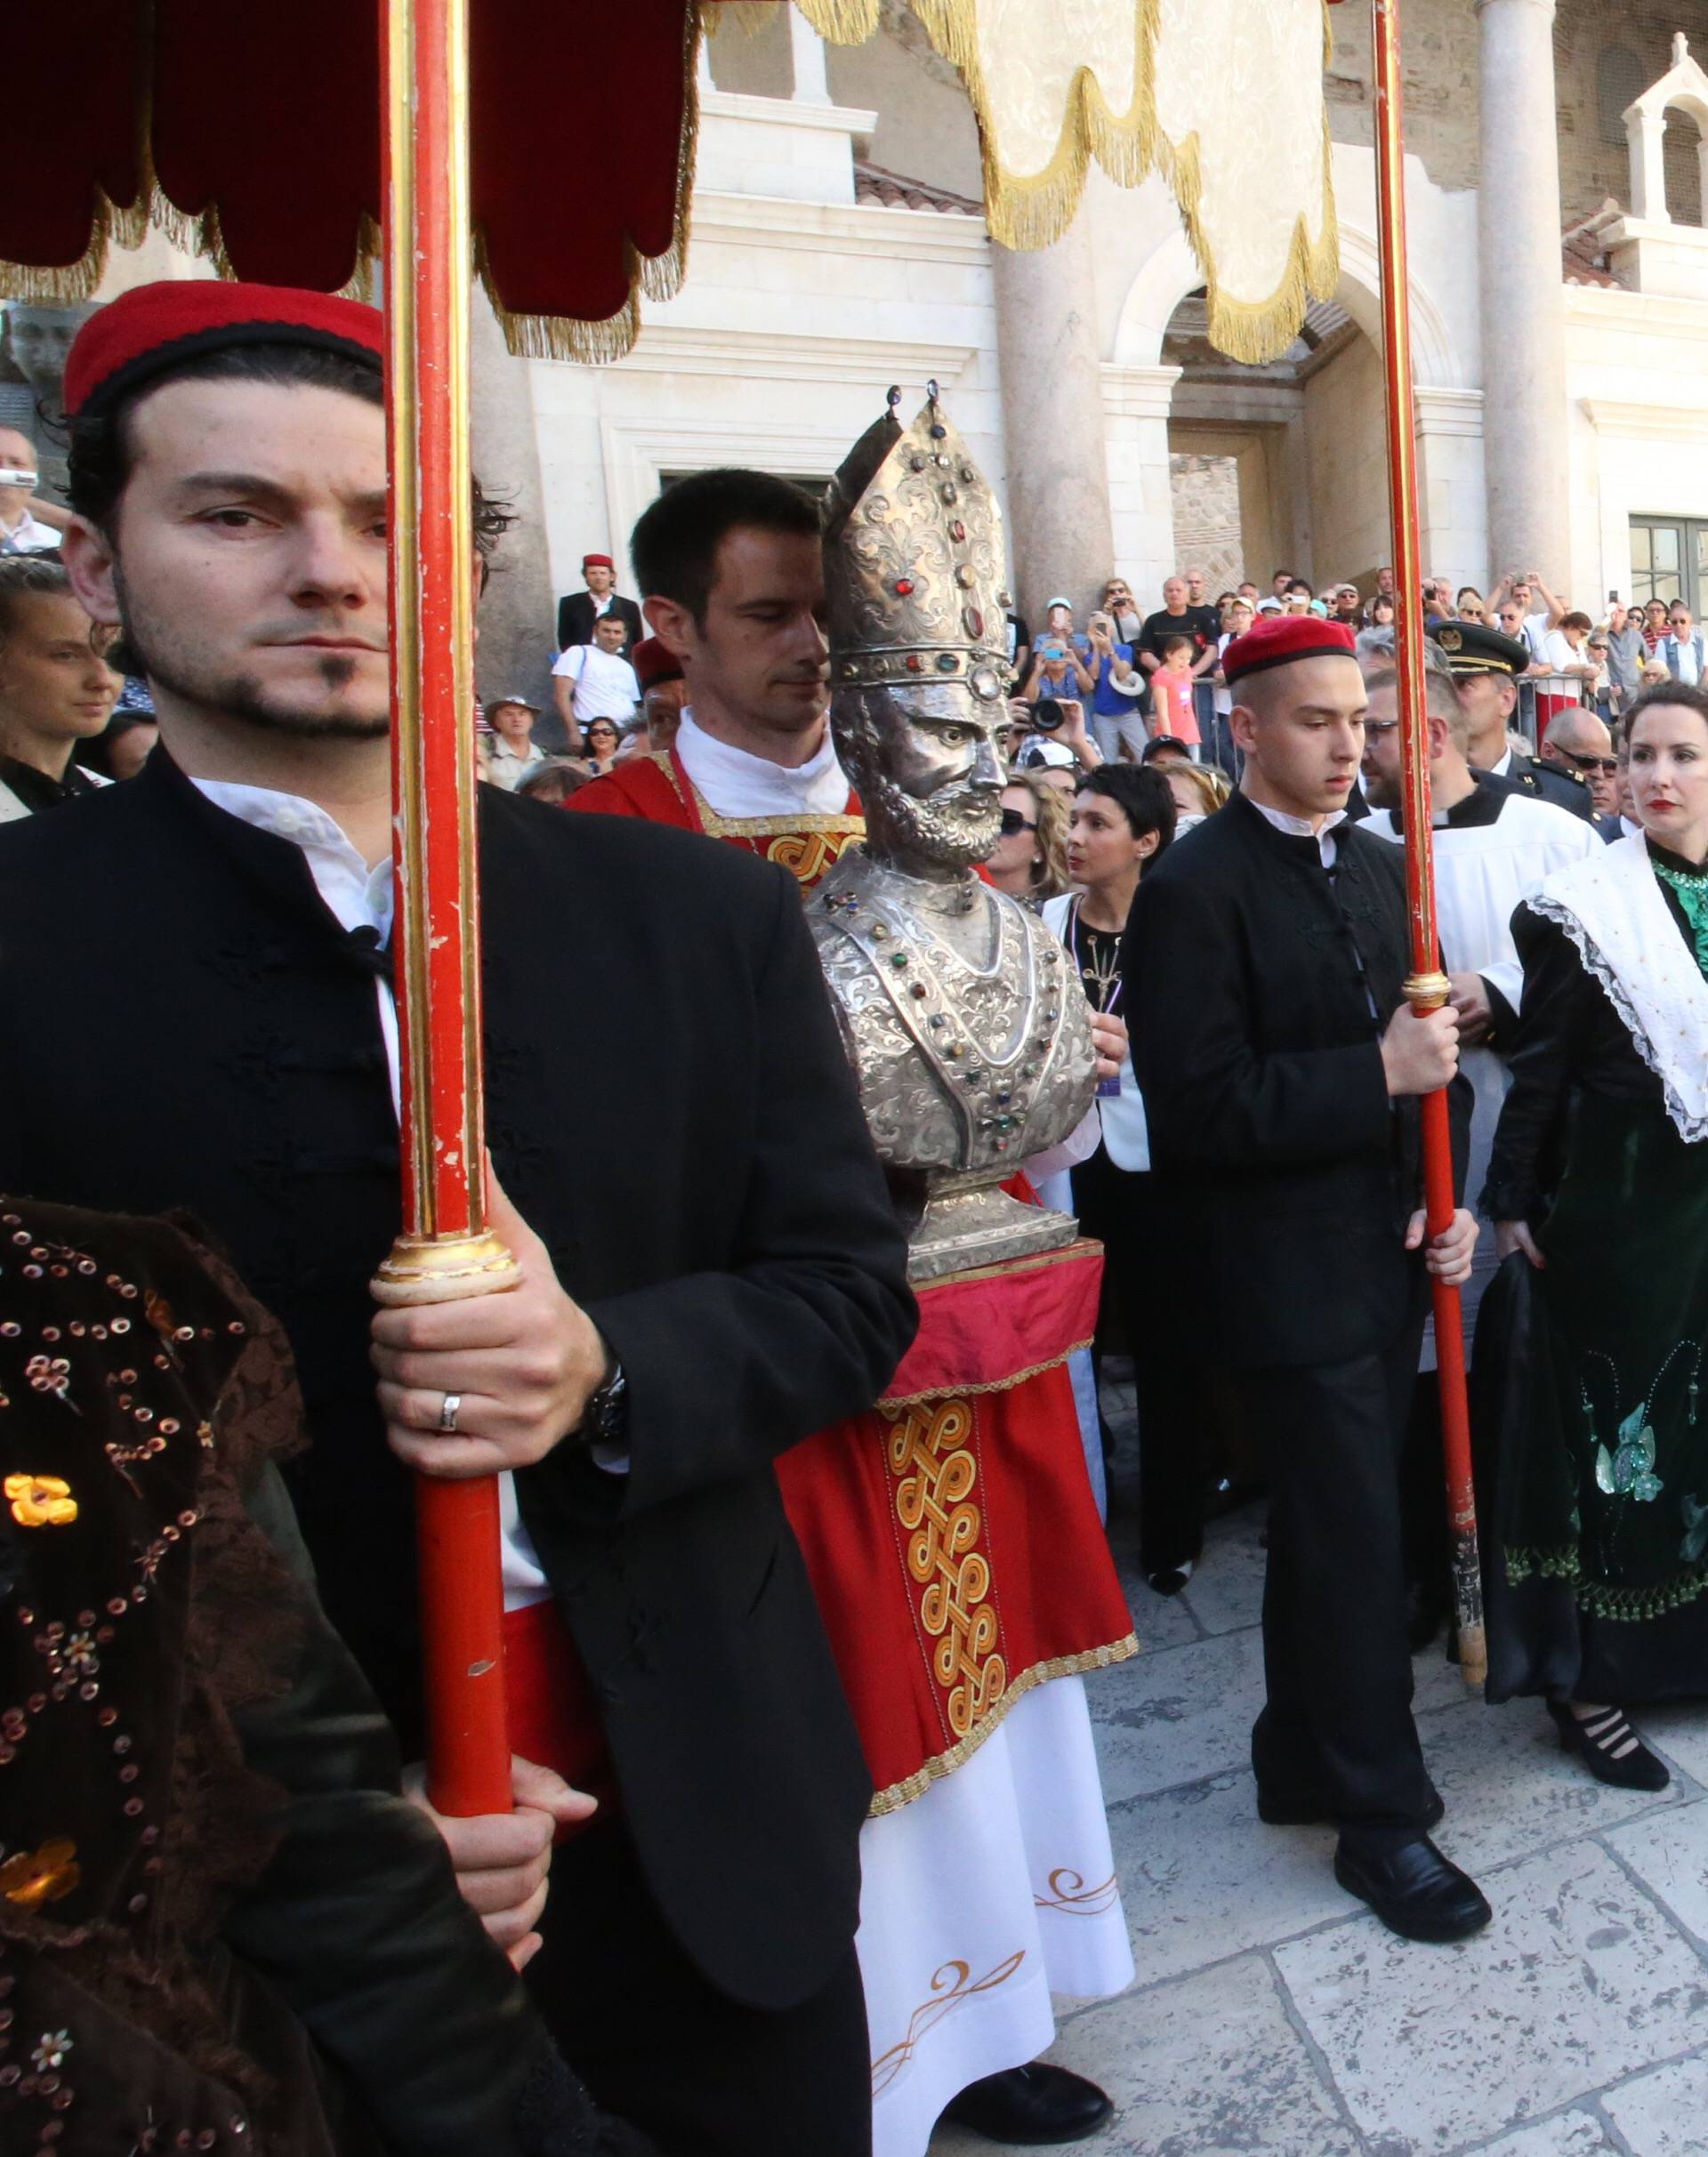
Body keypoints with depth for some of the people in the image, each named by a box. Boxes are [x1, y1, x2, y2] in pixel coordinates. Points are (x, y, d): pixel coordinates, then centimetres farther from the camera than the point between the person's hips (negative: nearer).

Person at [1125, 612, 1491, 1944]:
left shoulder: (1381, 870, 10)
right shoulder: (1194, 892, -14)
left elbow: (1415, 1055, 14)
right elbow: (1200, 1107, -20)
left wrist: (1443, 1201, 2)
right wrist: (1376, 1074, -23)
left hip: (1386, 1257, 7)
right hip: (1289, 1270, -7)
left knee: (1327, 1528, 20)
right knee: (1356, 1539, 2)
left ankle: (1303, 1761, 39)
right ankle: (1383, 1813, 23)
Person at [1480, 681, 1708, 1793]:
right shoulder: (1585, 907, -9)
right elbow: (1541, 1066, -7)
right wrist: (1514, 1202, -7)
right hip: (1615, 1207, -4)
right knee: (1607, 1433, 4)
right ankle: (1584, 1678, 17)